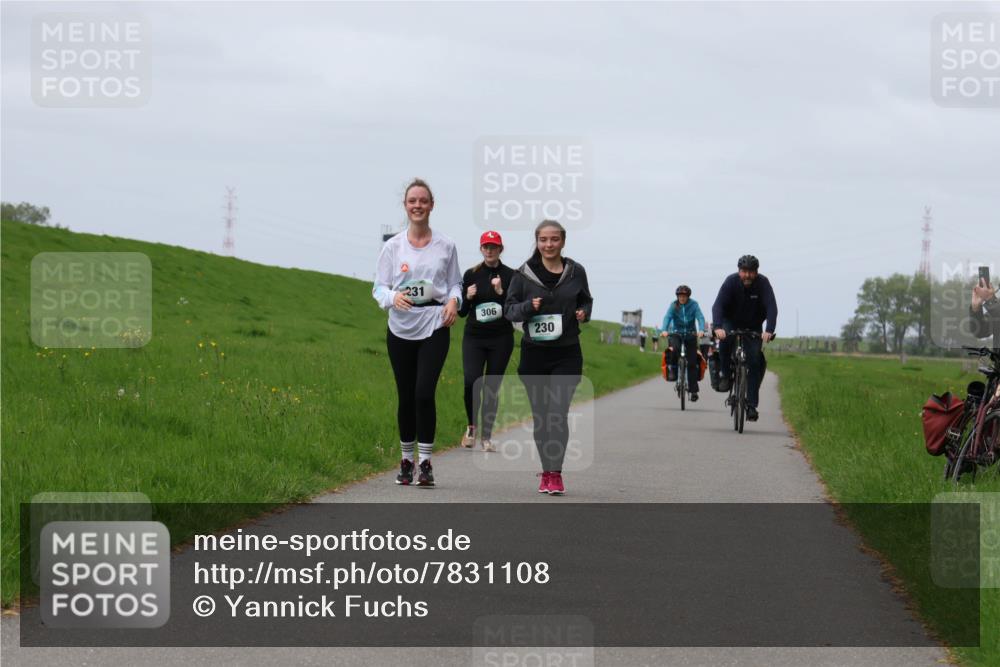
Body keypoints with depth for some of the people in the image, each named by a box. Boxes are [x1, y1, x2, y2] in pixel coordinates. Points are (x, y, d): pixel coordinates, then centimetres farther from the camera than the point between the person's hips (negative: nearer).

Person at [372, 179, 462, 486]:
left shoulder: (445, 246, 5)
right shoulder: (393, 247, 4)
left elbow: (455, 283, 12)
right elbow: (379, 287, 5)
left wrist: (454, 301, -10)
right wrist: (393, 297, -17)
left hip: (435, 326, -1)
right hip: (401, 328, 1)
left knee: (424, 392, -14)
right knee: (405, 396, 6)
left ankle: (425, 461, -7)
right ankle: (406, 459, 20)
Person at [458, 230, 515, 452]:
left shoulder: (510, 276, 0)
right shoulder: (471, 275, 5)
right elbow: (461, 312, 10)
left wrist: (501, 292, -17)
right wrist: (468, 298, -10)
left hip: (501, 338, -1)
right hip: (474, 337, 1)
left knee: (492, 387, 2)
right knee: (471, 382, -16)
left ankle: (486, 437, 11)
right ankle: (471, 426, 7)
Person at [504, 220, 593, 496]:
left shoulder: (576, 272, 3)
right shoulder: (524, 274, 1)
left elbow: (586, 301, 17)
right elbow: (509, 309, 4)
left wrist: (584, 313, -5)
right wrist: (529, 306, -16)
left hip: (567, 354, -1)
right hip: (534, 353, 1)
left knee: (558, 412, -13)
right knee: (540, 415, 7)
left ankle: (554, 473, -13)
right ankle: (547, 470, 19)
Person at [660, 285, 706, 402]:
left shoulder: (693, 305, -8)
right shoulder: (674, 305, -6)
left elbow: (700, 318, -19)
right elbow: (667, 317, -18)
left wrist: (701, 330, -38)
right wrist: (664, 330, -37)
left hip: (690, 334, 0)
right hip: (676, 333, 0)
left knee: (692, 363, -3)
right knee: (674, 349, -33)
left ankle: (693, 391, 3)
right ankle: (673, 370, -7)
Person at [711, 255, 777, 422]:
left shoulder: (763, 283, -21)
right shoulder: (731, 281, -22)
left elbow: (772, 308, -30)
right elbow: (718, 305, -31)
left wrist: (769, 330, -47)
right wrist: (718, 327, -49)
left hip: (753, 328, 0)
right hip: (731, 323, 0)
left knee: (755, 362, -12)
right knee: (725, 340, -33)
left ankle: (751, 405, -8)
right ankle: (726, 375, -11)